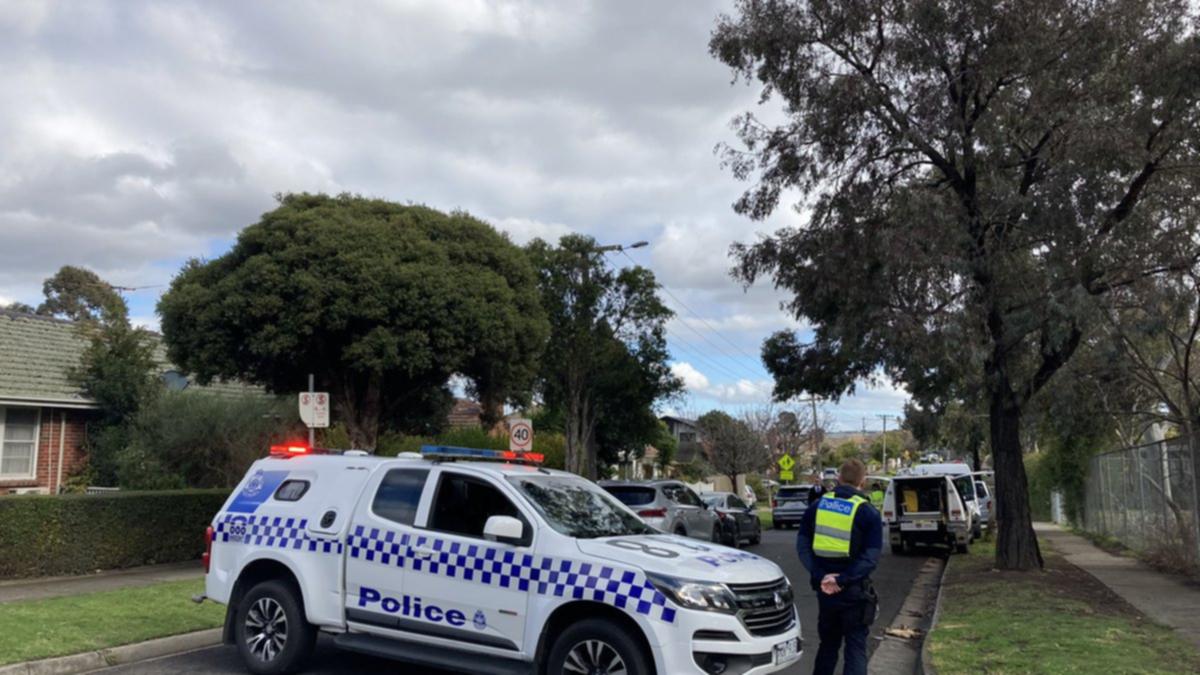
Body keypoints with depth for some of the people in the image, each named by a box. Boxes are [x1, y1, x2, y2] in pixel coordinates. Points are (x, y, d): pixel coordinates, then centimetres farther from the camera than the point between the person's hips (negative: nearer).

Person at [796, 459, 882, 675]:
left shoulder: (818, 506, 4)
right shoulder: (868, 513, -7)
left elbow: (803, 545, -2)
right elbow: (871, 557, -17)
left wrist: (820, 576, -9)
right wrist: (842, 579, -18)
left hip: (824, 589, 4)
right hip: (854, 590, -4)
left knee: (828, 644, 19)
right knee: (856, 648, 4)